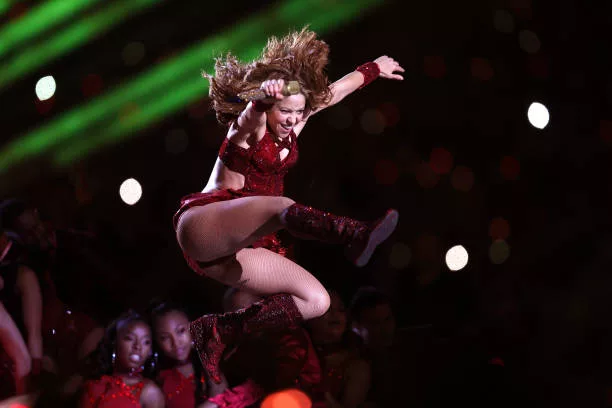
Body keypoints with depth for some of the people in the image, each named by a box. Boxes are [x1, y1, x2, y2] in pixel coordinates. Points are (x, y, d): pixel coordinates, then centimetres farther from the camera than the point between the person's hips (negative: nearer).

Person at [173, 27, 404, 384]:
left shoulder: (292, 127, 11)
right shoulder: (250, 124, -8)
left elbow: (335, 91, 26)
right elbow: (252, 114, -35)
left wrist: (374, 69, 39)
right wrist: (263, 96, -59)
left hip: (241, 245, 9)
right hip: (201, 225, -8)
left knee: (316, 301, -6)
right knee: (282, 207, -37)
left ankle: (218, 331, -7)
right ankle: (356, 237, -63)